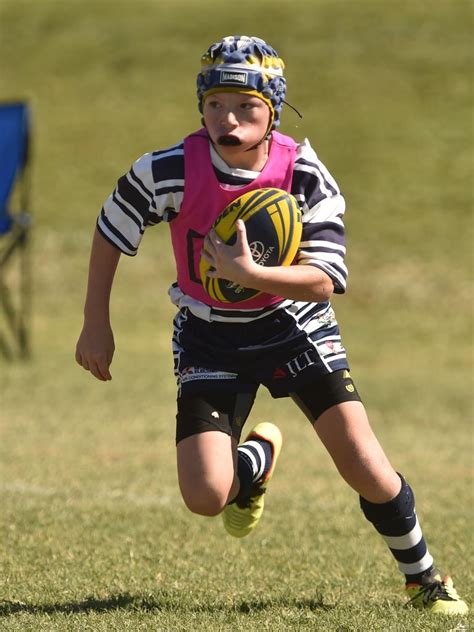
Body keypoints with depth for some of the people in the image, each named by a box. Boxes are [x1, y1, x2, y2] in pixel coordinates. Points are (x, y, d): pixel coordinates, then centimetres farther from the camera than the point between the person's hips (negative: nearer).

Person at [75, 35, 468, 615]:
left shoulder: (306, 176, -19)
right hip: (209, 337, 1)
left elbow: (323, 282, -23)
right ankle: (258, 457, 25)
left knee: (365, 468, -12)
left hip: (294, 324, -1)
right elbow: (110, 231, -1)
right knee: (205, 497, -13)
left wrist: (249, 274, -40)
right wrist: (96, 325, 2)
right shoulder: (170, 171, -19)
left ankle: (425, 580, 14)